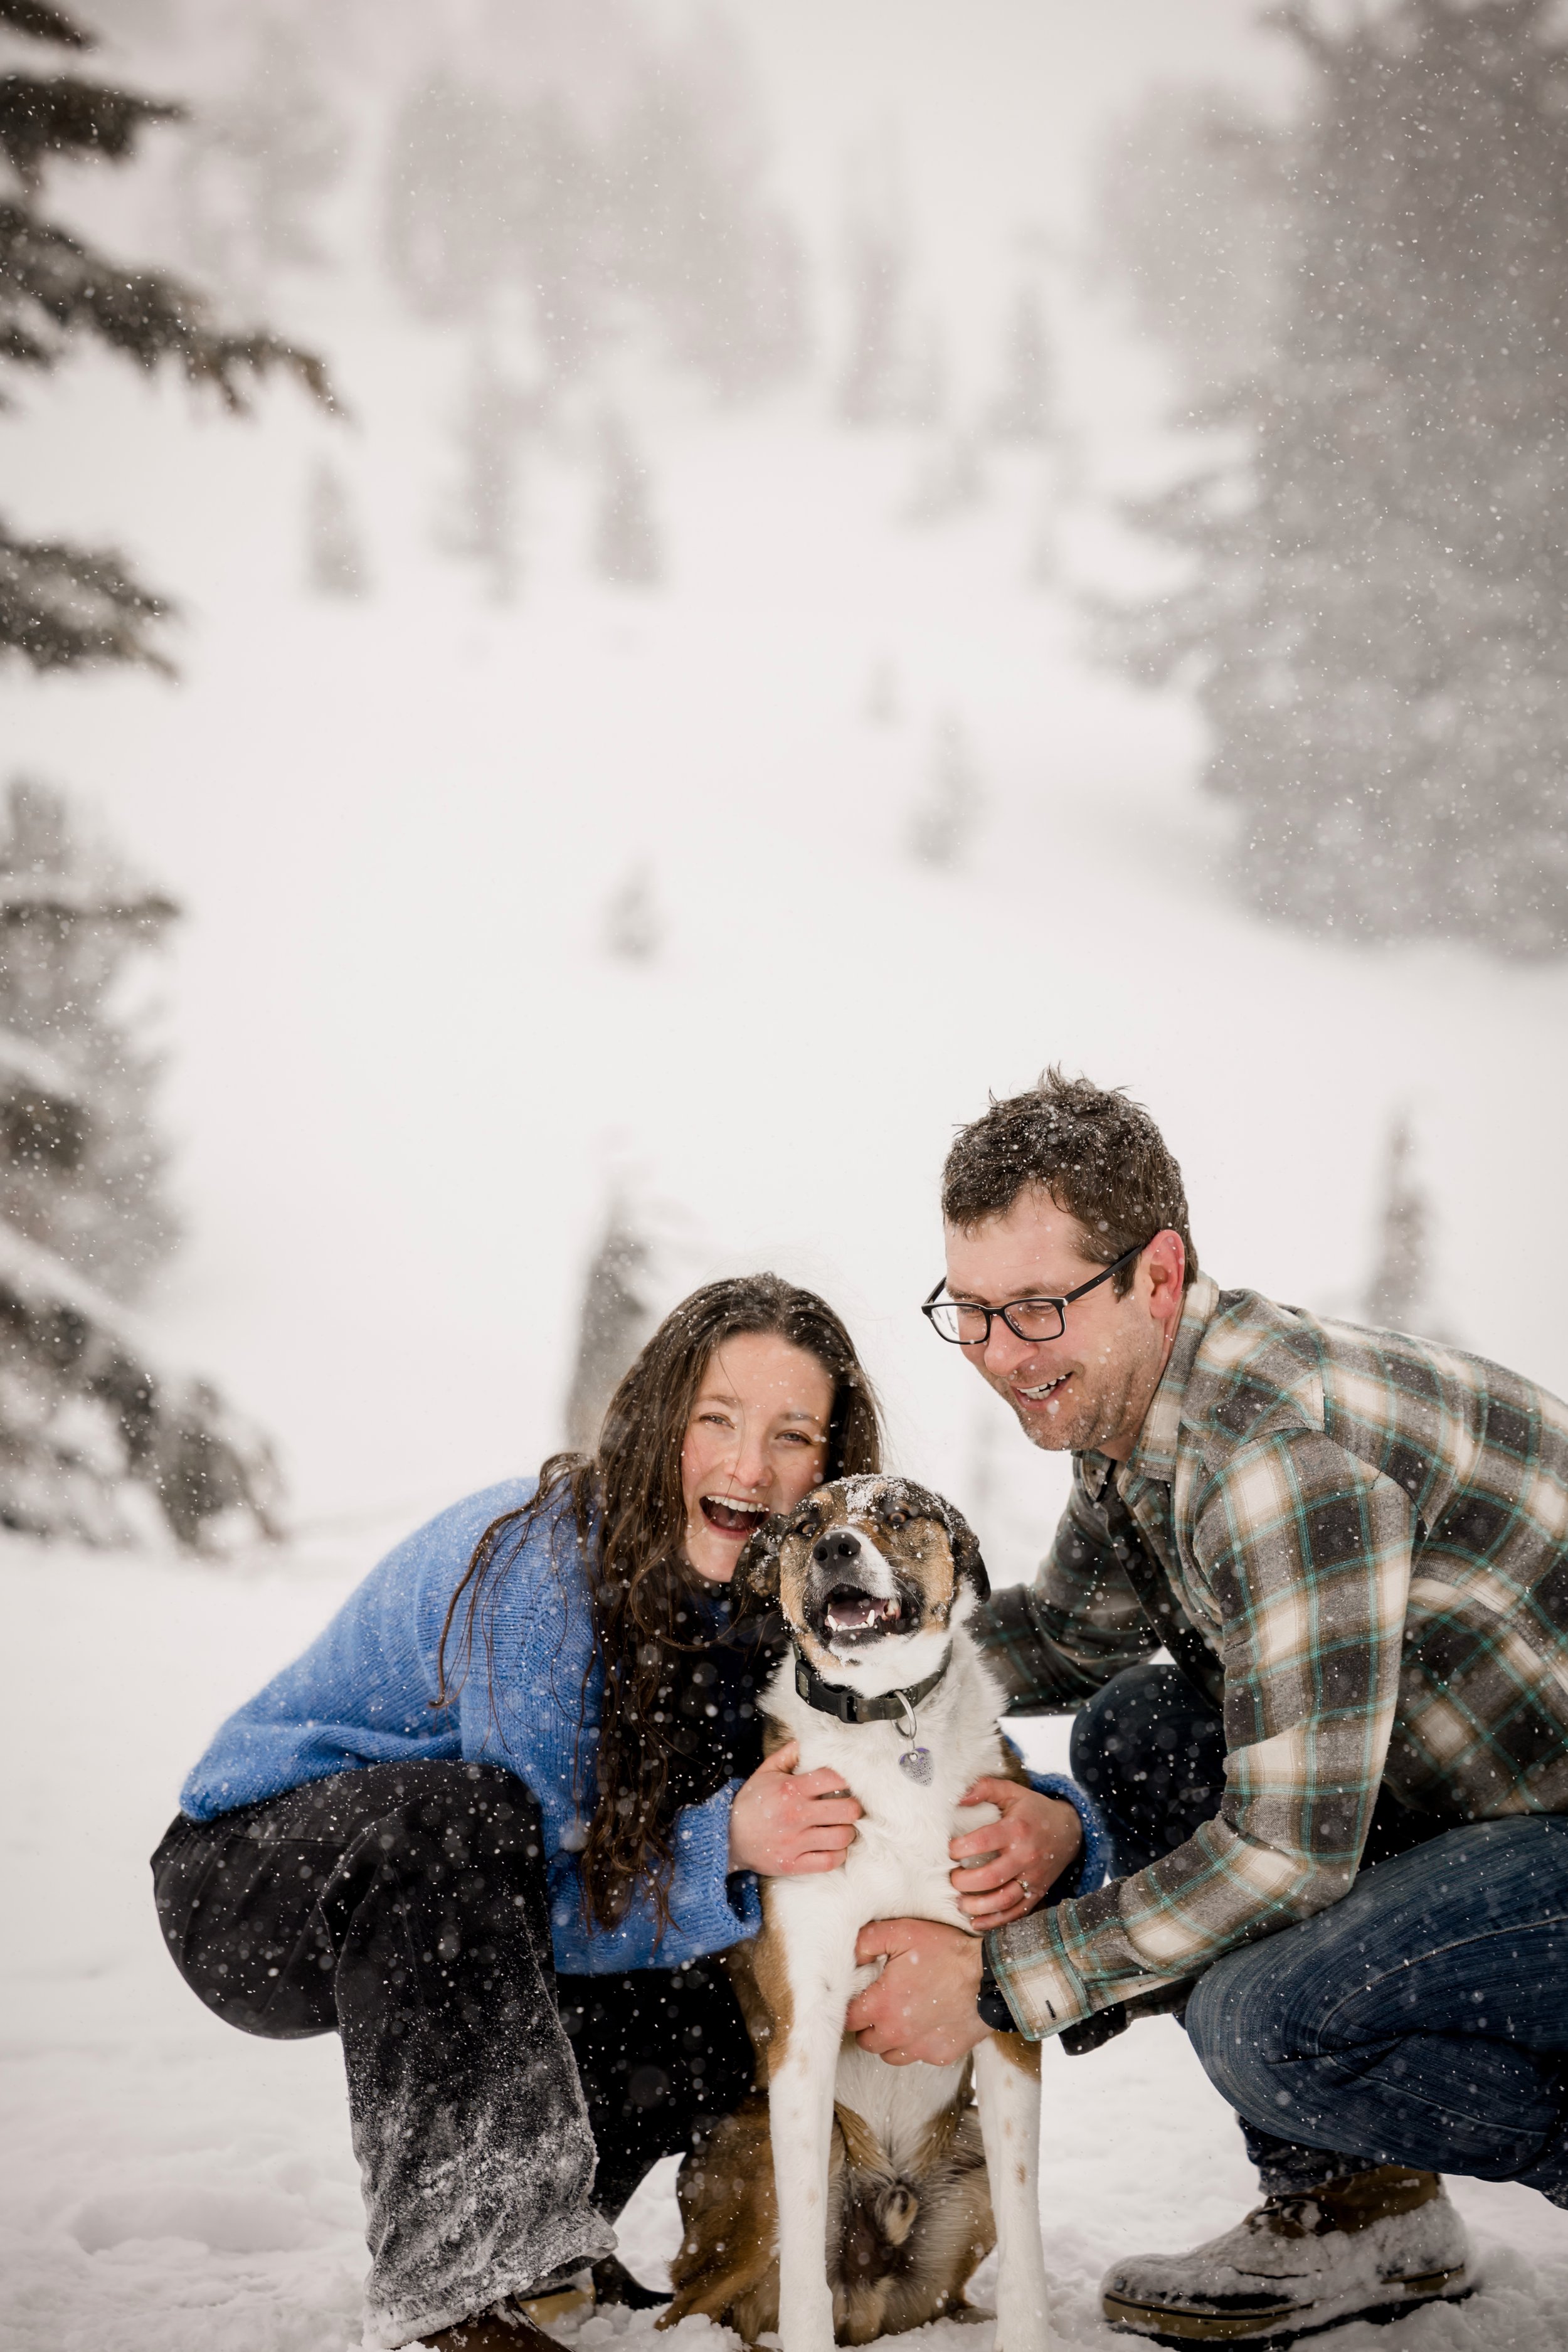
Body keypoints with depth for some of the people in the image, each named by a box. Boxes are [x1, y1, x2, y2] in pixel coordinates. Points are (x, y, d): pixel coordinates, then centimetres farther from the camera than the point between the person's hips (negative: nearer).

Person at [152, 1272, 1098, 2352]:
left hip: (443, 1911, 6)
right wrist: (723, 1846, -42)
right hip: (253, 1880, -6)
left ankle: (540, 2221, 8)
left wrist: (1051, 1819, -29)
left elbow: (942, 1767, -5)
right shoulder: (538, 1558, -28)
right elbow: (545, 1901, -26)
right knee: (455, 1812, -39)